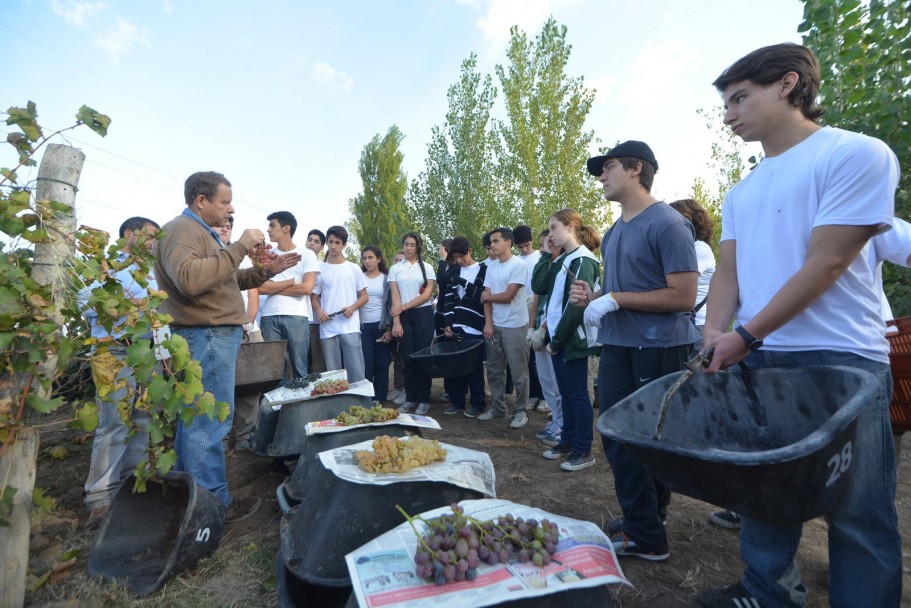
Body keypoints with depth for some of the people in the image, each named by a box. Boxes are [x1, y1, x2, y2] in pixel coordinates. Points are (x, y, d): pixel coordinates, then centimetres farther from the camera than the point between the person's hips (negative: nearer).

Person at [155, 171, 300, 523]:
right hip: (206, 336, -11)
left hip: (213, 335, 11)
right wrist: (239, 247, -24)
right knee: (212, 419, -5)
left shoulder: (201, 231, 21)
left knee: (194, 416, 17)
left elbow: (224, 281, 25)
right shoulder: (182, 230, -12)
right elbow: (190, 279, -30)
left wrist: (265, 271, 10)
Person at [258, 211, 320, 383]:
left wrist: (274, 288, 1)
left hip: (297, 316, -3)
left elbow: (307, 288, -7)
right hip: (269, 317, 3)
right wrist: (291, 281, -2)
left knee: (300, 369, 0)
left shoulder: (306, 254, 5)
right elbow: (261, 288, 2)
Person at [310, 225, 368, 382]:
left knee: (356, 373, -4)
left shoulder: (353, 268, 9)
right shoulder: (319, 269, 11)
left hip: (350, 328, -1)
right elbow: (314, 296, 13)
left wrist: (352, 308, -11)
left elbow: (364, 296, 9)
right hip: (327, 329, 1)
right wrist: (318, 311, -8)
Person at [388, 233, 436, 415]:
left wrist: (403, 306, -10)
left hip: (423, 314, -1)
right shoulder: (395, 269, 9)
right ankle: (410, 398, 14)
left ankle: (424, 400, 7)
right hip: (404, 317, 1)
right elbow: (395, 296, 2)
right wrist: (396, 321, -8)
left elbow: (427, 294, -3)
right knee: (408, 358, 2)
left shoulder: (427, 267, 6)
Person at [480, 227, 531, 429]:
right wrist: (488, 323, -3)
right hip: (495, 326, 7)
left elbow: (507, 296, -16)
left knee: (518, 372, 3)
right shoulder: (491, 266, 10)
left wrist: (487, 297, 1)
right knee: (494, 370, 12)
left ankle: (521, 411, 15)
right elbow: (488, 297, 6)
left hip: (515, 326, -6)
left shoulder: (519, 265, -11)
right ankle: (497, 407, 26)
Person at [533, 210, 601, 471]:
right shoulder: (561, 260, 14)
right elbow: (538, 285, 3)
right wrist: (546, 254, 2)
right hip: (558, 338, 8)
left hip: (573, 339, -8)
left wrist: (557, 340, -17)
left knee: (577, 394, 1)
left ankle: (583, 451, 13)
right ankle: (568, 441, 27)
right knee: (566, 393, 15)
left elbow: (578, 304, -19)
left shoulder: (583, 260, -12)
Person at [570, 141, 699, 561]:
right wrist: (593, 297, 3)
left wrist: (615, 300, -18)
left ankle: (646, 535, 23)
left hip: (660, 349, -8)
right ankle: (640, 522, 29)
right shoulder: (613, 233, 14)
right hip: (617, 347, 8)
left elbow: (683, 296, -17)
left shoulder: (668, 224, -12)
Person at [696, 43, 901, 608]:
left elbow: (826, 264, -13)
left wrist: (745, 336, -15)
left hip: (838, 362, -6)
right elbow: (728, 270, 10)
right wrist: (715, 334, -6)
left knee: (855, 511, 5)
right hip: (757, 359, 6)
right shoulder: (742, 192, 15)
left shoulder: (856, 154, -5)